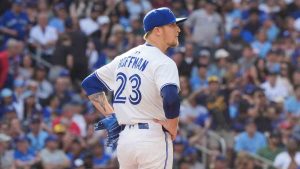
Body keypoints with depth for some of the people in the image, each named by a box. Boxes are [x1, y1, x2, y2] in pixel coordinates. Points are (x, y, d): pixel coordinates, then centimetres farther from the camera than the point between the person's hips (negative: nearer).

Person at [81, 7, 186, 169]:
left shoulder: (124, 59, 15)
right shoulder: (163, 62, -10)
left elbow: (89, 83, 22)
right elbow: (170, 99, -27)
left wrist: (110, 115, 18)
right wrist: (172, 127, -10)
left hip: (124, 138, 7)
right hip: (153, 137, -7)